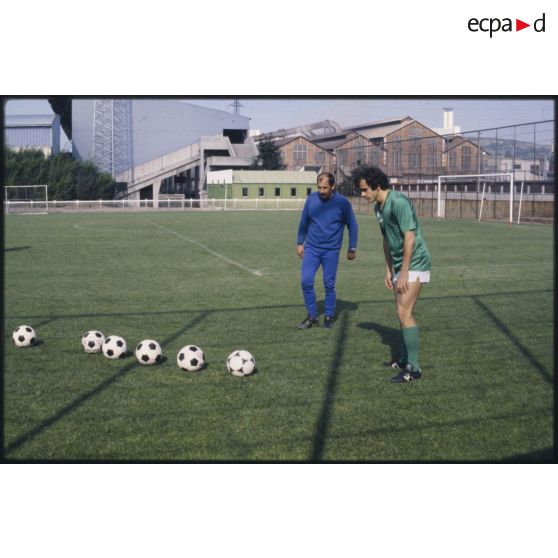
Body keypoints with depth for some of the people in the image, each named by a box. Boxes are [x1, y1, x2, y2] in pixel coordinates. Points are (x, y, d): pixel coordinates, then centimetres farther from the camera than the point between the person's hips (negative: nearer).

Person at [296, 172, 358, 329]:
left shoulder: (342, 203, -8)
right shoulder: (312, 198, -1)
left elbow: (352, 226, 2)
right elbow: (304, 222, 11)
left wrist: (352, 249, 3)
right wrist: (300, 243, 12)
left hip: (331, 251, -2)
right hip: (311, 248, 2)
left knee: (329, 285, 3)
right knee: (306, 281, -6)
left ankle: (329, 316, 20)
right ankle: (312, 316, 8)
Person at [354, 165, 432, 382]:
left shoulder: (398, 202, -19)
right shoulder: (379, 208, 10)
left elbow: (410, 237, -23)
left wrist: (403, 273, -22)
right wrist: (389, 271, 17)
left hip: (414, 263, -9)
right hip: (400, 265, 10)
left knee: (404, 311, -12)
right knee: (403, 312, 15)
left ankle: (413, 368, -7)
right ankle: (405, 360, 27)